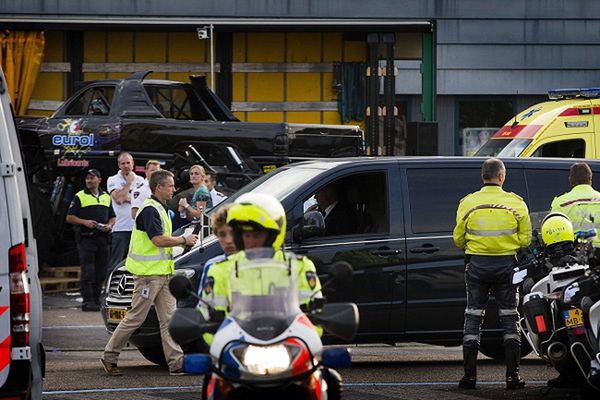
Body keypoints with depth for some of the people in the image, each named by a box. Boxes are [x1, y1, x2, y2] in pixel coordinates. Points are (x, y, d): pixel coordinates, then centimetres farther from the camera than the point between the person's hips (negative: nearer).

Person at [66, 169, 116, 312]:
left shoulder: (106, 197, 18)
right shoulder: (80, 197, 3)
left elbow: (112, 217, 22)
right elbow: (70, 217, 0)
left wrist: (109, 225, 0)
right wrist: (84, 222, -15)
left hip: (102, 238, 5)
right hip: (86, 237, -5)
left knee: (101, 272, 5)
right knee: (87, 271, -10)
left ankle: (96, 299, 11)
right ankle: (87, 301, -11)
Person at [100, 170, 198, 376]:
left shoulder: (159, 209, 18)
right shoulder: (150, 209, -15)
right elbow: (158, 240, -23)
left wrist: (183, 241, 12)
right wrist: (184, 240, -13)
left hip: (162, 273, 10)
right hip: (148, 273, -10)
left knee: (168, 319, 4)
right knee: (135, 318, -4)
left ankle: (176, 361, 1)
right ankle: (109, 357, 5)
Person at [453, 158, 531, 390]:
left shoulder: (468, 203, -3)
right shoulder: (516, 203, -4)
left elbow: (458, 238, 1)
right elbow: (525, 239, -2)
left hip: (477, 265, 0)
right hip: (506, 264, 0)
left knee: (473, 318, 6)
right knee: (509, 318, 7)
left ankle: (470, 375, 3)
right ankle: (512, 375, 4)